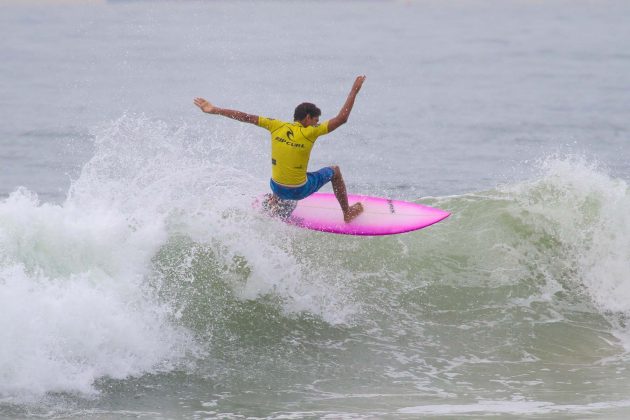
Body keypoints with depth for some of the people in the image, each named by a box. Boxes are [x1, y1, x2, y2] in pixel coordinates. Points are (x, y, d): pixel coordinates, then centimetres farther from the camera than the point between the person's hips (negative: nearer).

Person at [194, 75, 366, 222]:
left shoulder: (277, 126, -8)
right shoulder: (309, 133, -19)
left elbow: (246, 117, -4)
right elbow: (342, 118, -19)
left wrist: (214, 110, 1)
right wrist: (354, 90, -12)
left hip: (277, 188, 4)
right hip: (299, 191, -4)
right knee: (334, 170, 21)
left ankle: (275, 201, 50)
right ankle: (347, 212, 27)